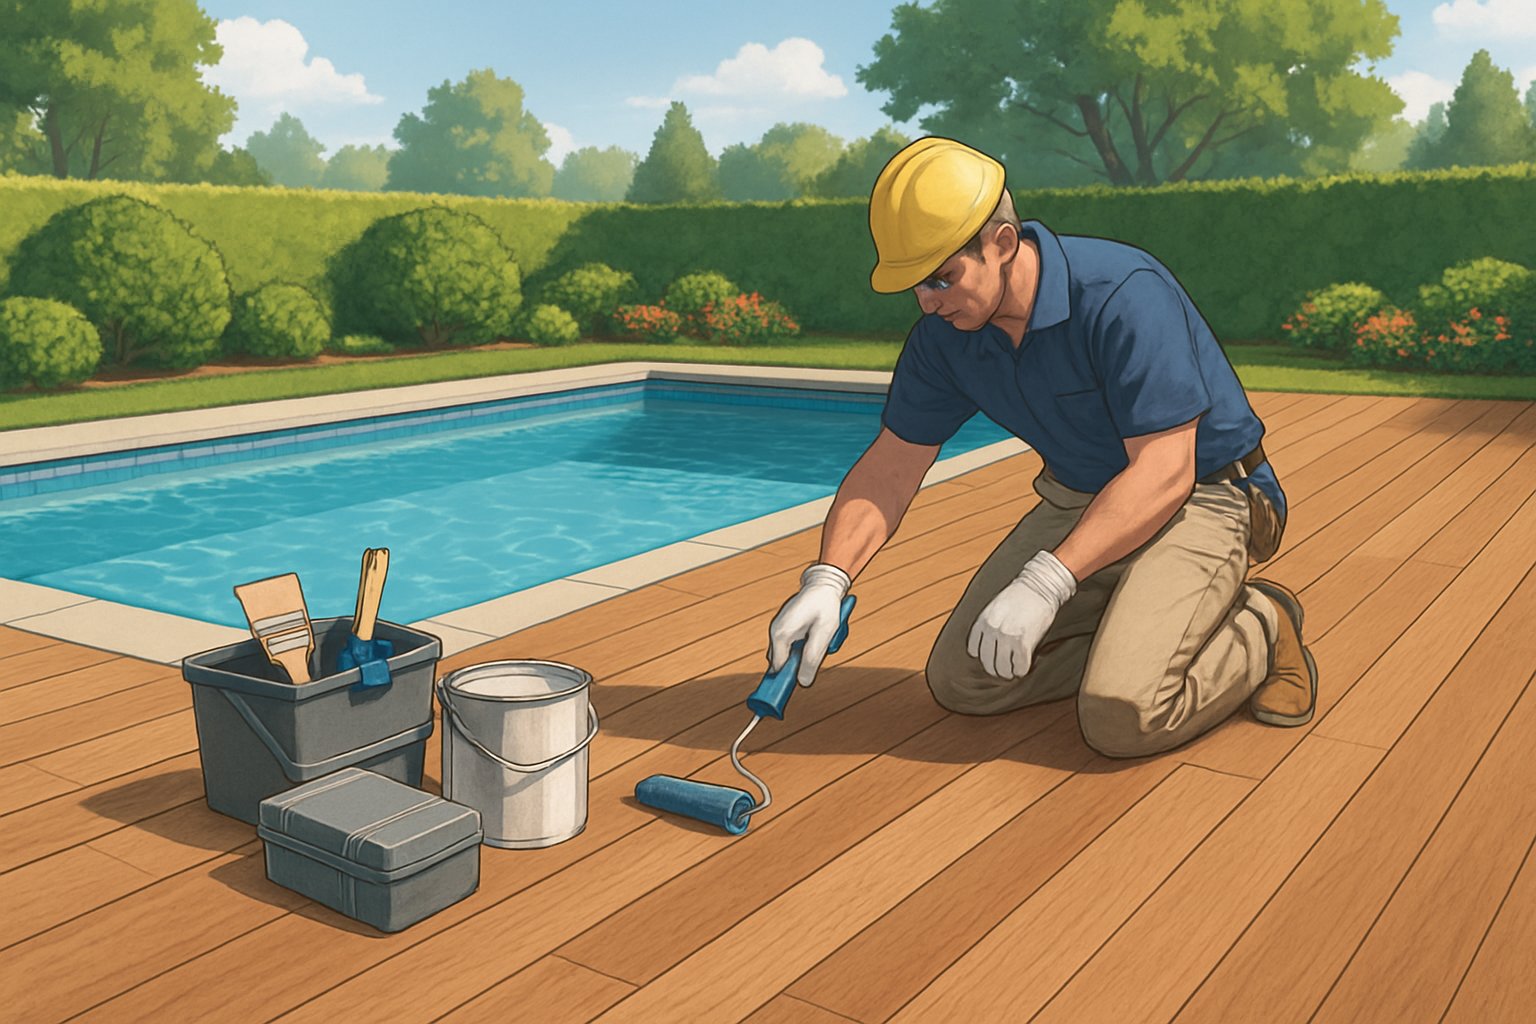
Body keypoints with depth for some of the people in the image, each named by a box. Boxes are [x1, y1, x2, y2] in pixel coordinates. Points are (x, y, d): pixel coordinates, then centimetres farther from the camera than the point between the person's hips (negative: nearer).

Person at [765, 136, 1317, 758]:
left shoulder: (1123, 297, -28)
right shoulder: (944, 335, -8)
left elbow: (1163, 472, -30)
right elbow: (888, 470, -4)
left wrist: (1046, 582, -37)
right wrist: (827, 580, -20)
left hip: (1196, 499, -7)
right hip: (1076, 500, 7)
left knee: (1120, 716, -24)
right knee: (960, 679, -1)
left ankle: (1259, 631, 4)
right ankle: (1137, 634, 14)